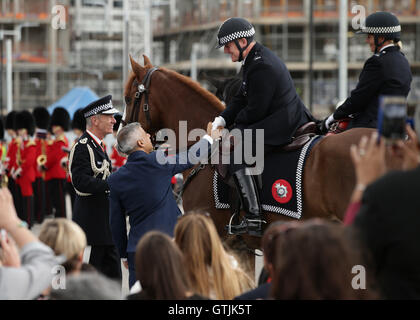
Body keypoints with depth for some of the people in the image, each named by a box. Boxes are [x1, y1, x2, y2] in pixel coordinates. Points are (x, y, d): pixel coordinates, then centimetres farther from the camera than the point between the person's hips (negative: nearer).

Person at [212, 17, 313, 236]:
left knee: (235, 153, -14)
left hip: (282, 126, -11)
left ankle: (254, 219, -15)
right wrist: (222, 120, 5)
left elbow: (255, 110, -19)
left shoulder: (262, 66, -20)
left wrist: (236, 122, -2)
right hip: (288, 120, 11)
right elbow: (241, 99, 18)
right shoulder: (256, 59, 15)